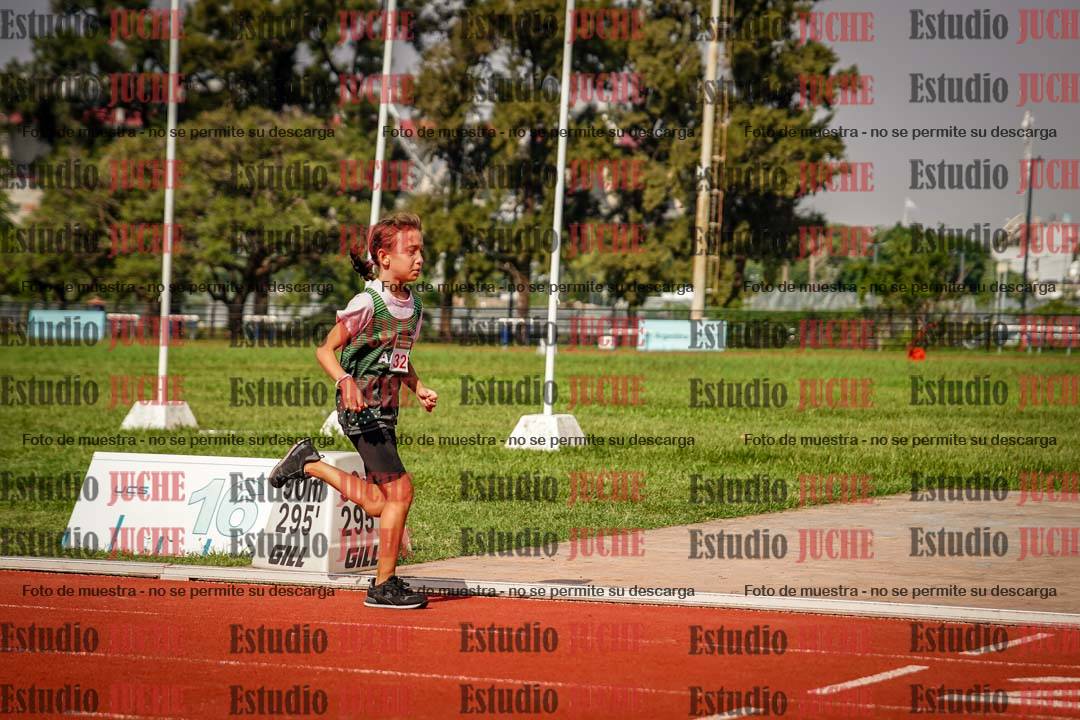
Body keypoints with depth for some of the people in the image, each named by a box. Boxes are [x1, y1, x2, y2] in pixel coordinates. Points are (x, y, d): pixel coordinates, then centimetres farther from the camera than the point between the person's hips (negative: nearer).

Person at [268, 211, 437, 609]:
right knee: (400, 489, -13)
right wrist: (345, 381, -28)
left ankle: (308, 462, 28)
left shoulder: (414, 306, 10)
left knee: (378, 505, 9)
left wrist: (420, 389, 7)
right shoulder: (367, 303, -14)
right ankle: (384, 585, -5)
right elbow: (326, 349, -10)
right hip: (362, 409, -8)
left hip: (386, 411, 8)